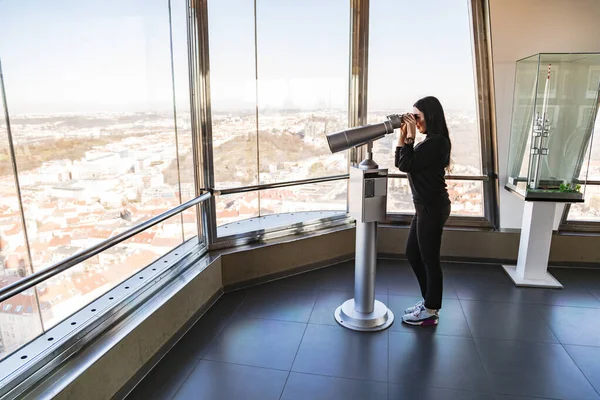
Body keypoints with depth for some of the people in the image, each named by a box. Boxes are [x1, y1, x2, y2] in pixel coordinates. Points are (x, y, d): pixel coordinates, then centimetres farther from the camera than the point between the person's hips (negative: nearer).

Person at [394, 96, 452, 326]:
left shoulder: (436, 141, -16)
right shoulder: (431, 141, 16)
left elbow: (406, 165, -19)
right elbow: (400, 162, 13)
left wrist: (410, 135, -13)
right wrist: (402, 134, 6)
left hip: (433, 208, -10)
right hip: (426, 207, 11)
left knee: (429, 259, 1)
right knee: (413, 254, 16)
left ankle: (431, 312, 16)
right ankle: (428, 301, 30)